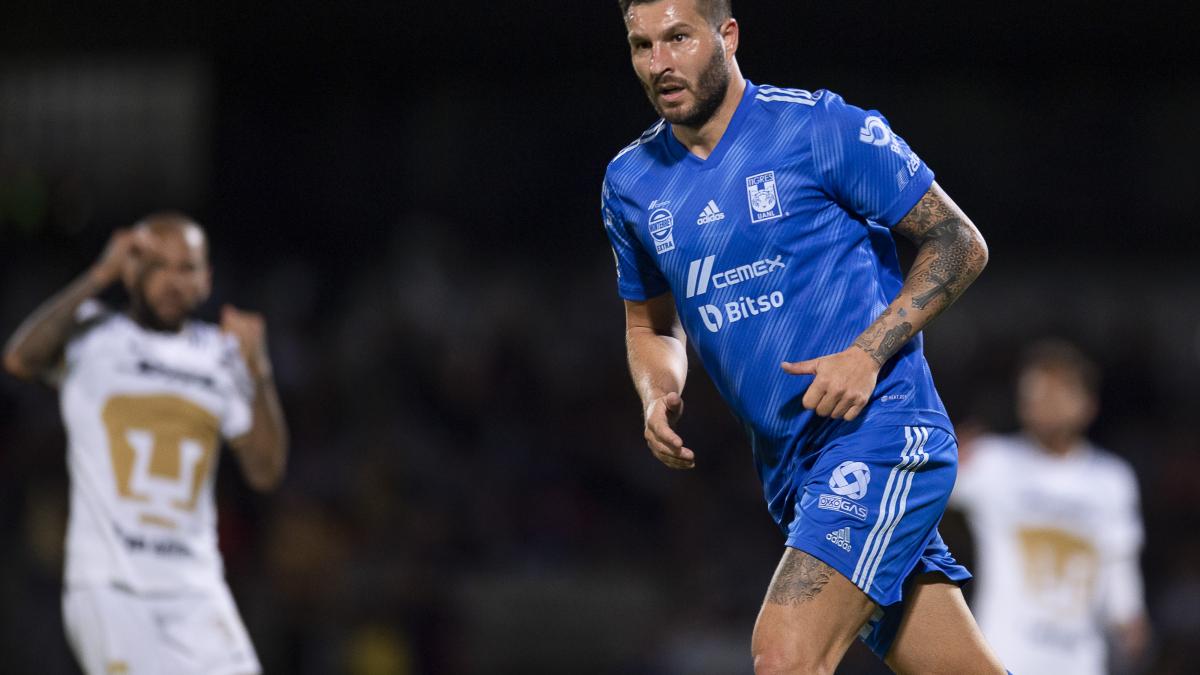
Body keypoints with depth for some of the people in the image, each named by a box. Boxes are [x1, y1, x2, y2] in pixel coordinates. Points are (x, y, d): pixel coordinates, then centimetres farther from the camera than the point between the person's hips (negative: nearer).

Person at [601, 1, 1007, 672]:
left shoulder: (822, 129, -8)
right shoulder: (631, 183, 10)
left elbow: (960, 245, -4)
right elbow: (652, 324, 25)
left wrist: (869, 353, -16)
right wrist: (658, 397, 3)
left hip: (880, 433, -6)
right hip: (788, 465, 6)